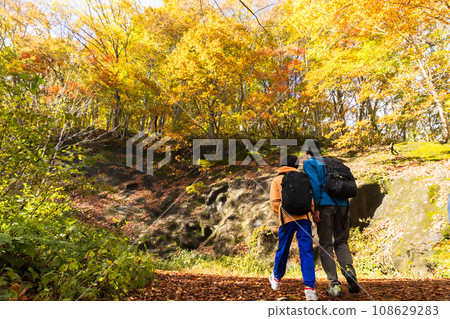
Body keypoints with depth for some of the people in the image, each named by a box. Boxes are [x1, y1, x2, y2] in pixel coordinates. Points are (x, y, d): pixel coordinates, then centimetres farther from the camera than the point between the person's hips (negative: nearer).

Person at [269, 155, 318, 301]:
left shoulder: (276, 181, 10)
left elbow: (274, 202, 2)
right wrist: (313, 212, 12)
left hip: (286, 219, 0)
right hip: (304, 218, 0)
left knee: (283, 250, 14)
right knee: (306, 252, -1)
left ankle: (276, 278, 35)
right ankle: (309, 287, -8)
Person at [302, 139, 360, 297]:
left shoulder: (309, 163, 7)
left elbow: (315, 184, -9)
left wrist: (315, 208, -11)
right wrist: (344, 207, 19)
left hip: (325, 204, -5)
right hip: (342, 204, 5)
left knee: (325, 246, 1)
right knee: (341, 242, 14)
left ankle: (334, 284, -3)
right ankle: (348, 269, -12)